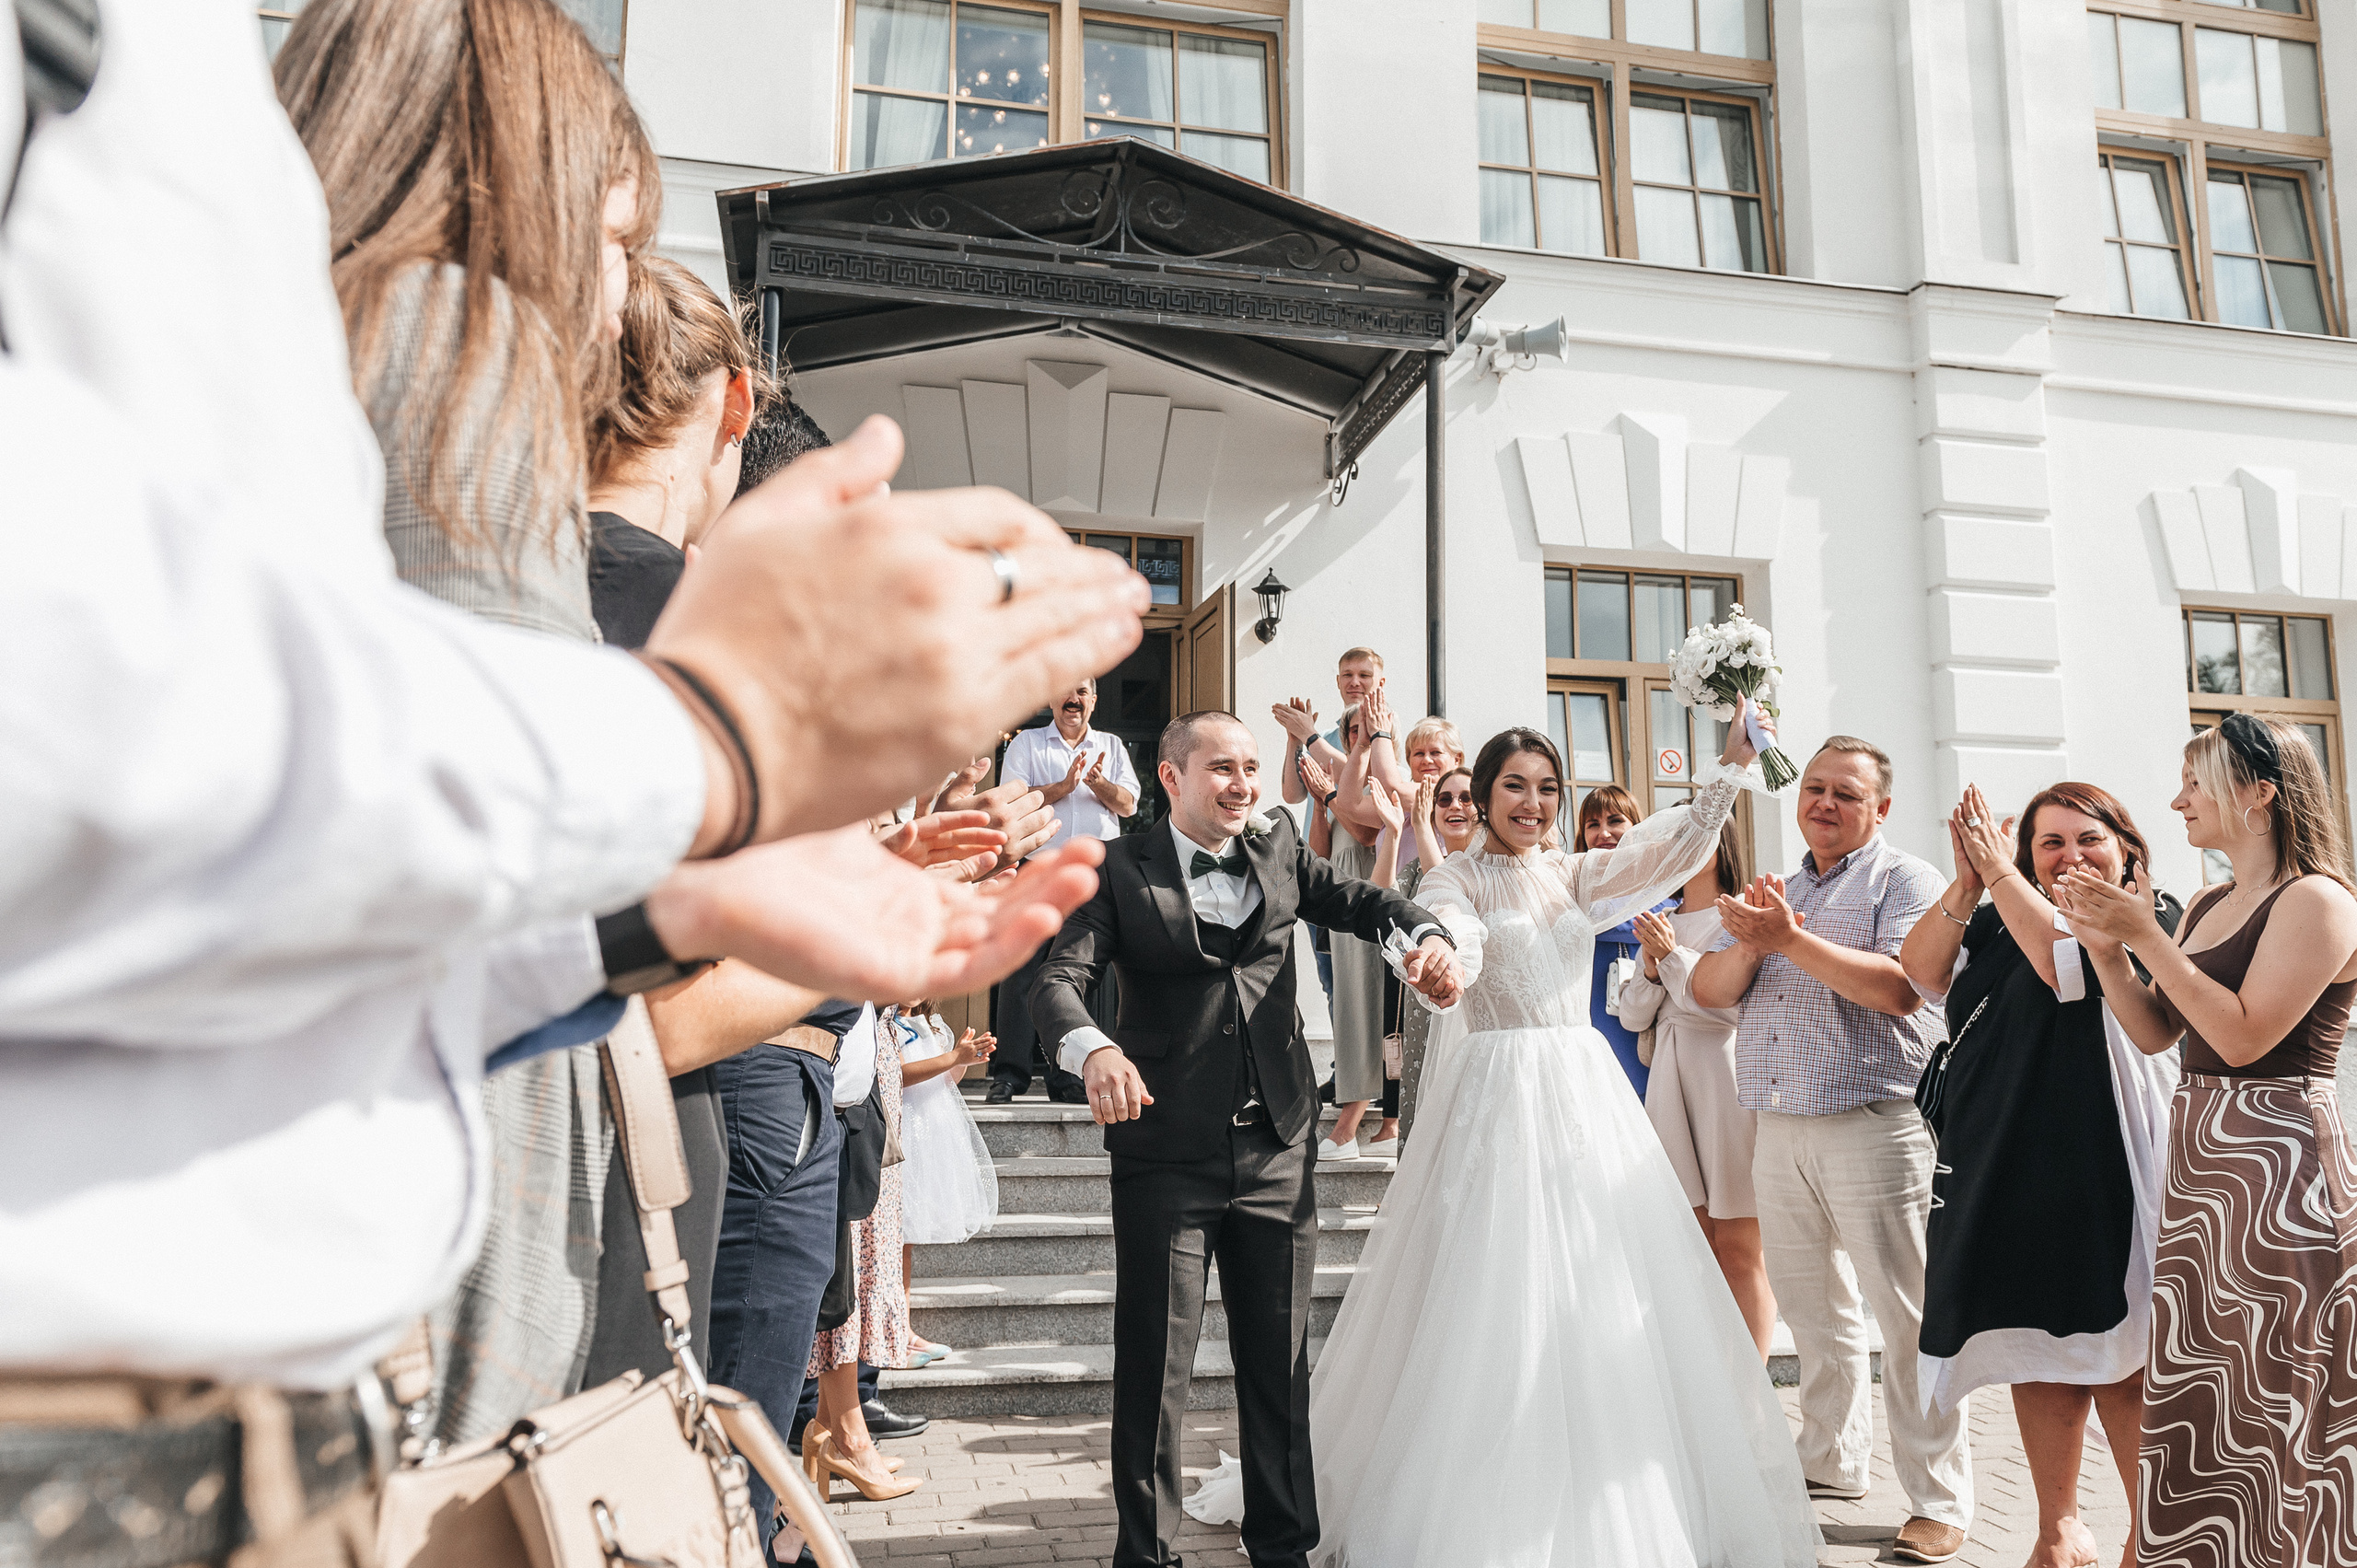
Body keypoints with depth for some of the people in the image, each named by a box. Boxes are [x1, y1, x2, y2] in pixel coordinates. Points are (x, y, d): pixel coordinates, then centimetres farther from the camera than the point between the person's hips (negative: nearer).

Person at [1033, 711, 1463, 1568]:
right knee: (1155, 1363, 5)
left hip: (1276, 1151, 4)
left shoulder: (1278, 849, 10)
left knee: (1280, 1360, 16)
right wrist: (1094, 1050, -36)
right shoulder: (1122, 871, -4)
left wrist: (1425, 936, -17)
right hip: (1167, 1152, -4)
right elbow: (1059, 978, -15)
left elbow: (1362, 901, 6)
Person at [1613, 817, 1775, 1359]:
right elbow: (1633, 1014, 12)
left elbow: (1734, 1003, -9)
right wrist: (1651, 965, -5)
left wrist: (1672, 954, -11)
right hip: (1671, 1078, 5)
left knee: (1740, 1248, -1)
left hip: (1727, 1076, -5)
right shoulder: (1659, 919, 16)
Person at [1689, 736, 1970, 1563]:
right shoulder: (1774, 891, 17)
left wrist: (1792, 939, -23)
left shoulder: (1905, 879, -2)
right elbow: (1709, 991, 9)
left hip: (1875, 1126, -6)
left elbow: (1900, 988, -18)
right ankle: (1832, 1460, 31)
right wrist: (1749, 943, -11)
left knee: (1908, 1314, -2)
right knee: (1811, 1307, 16)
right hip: (1779, 1129, 6)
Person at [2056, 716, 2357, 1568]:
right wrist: (2108, 947, -1)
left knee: (2274, 1392, 1)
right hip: (2198, 1154, 8)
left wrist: (2147, 936, -19)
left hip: (2278, 1154, -8)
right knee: (2199, 1386, 13)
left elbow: (2244, 1034, -19)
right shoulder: (2209, 906, 14)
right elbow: (2154, 1032, 12)